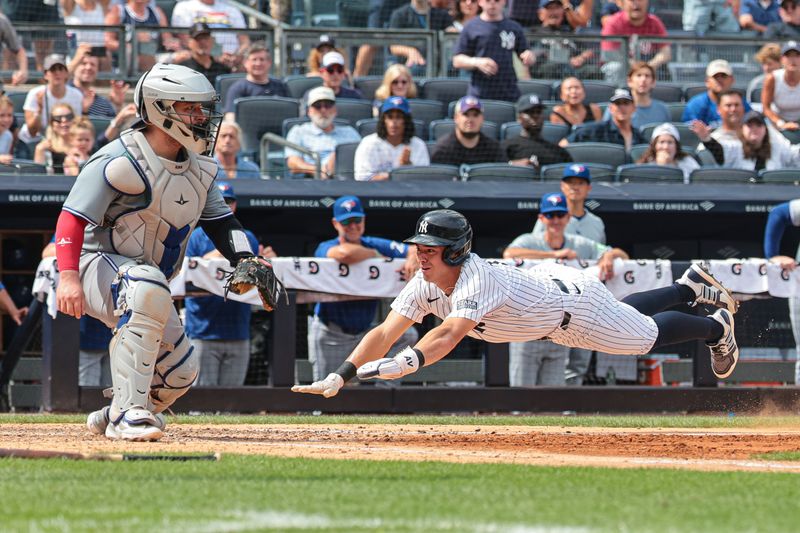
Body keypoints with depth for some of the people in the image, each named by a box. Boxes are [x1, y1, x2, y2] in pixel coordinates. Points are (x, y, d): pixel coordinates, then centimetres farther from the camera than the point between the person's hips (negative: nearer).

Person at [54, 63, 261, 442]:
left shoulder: (199, 167, 5)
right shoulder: (121, 161, -21)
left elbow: (220, 221, 14)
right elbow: (73, 217, -25)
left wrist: (247, 261, -5)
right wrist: (68, 276, -37)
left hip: (146, 283, 8)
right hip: (97, 266, -8)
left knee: (179, 373, 1)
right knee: (148, 287, -40)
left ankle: (110, 417, 29)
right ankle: (127, 414, -38)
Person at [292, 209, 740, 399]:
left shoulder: (477, 280, -44)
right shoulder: (425, 285, -23)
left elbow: (450, 334, -60)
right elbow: (386, 332, -30)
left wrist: (403, 363, -76)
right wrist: (339, 377, -44)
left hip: (576, 301, -7)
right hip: (547, 282, 7)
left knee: (648, 335, 13)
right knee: (627, 318, 30)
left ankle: (716, 326, 41)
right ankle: (691, 286, 53)